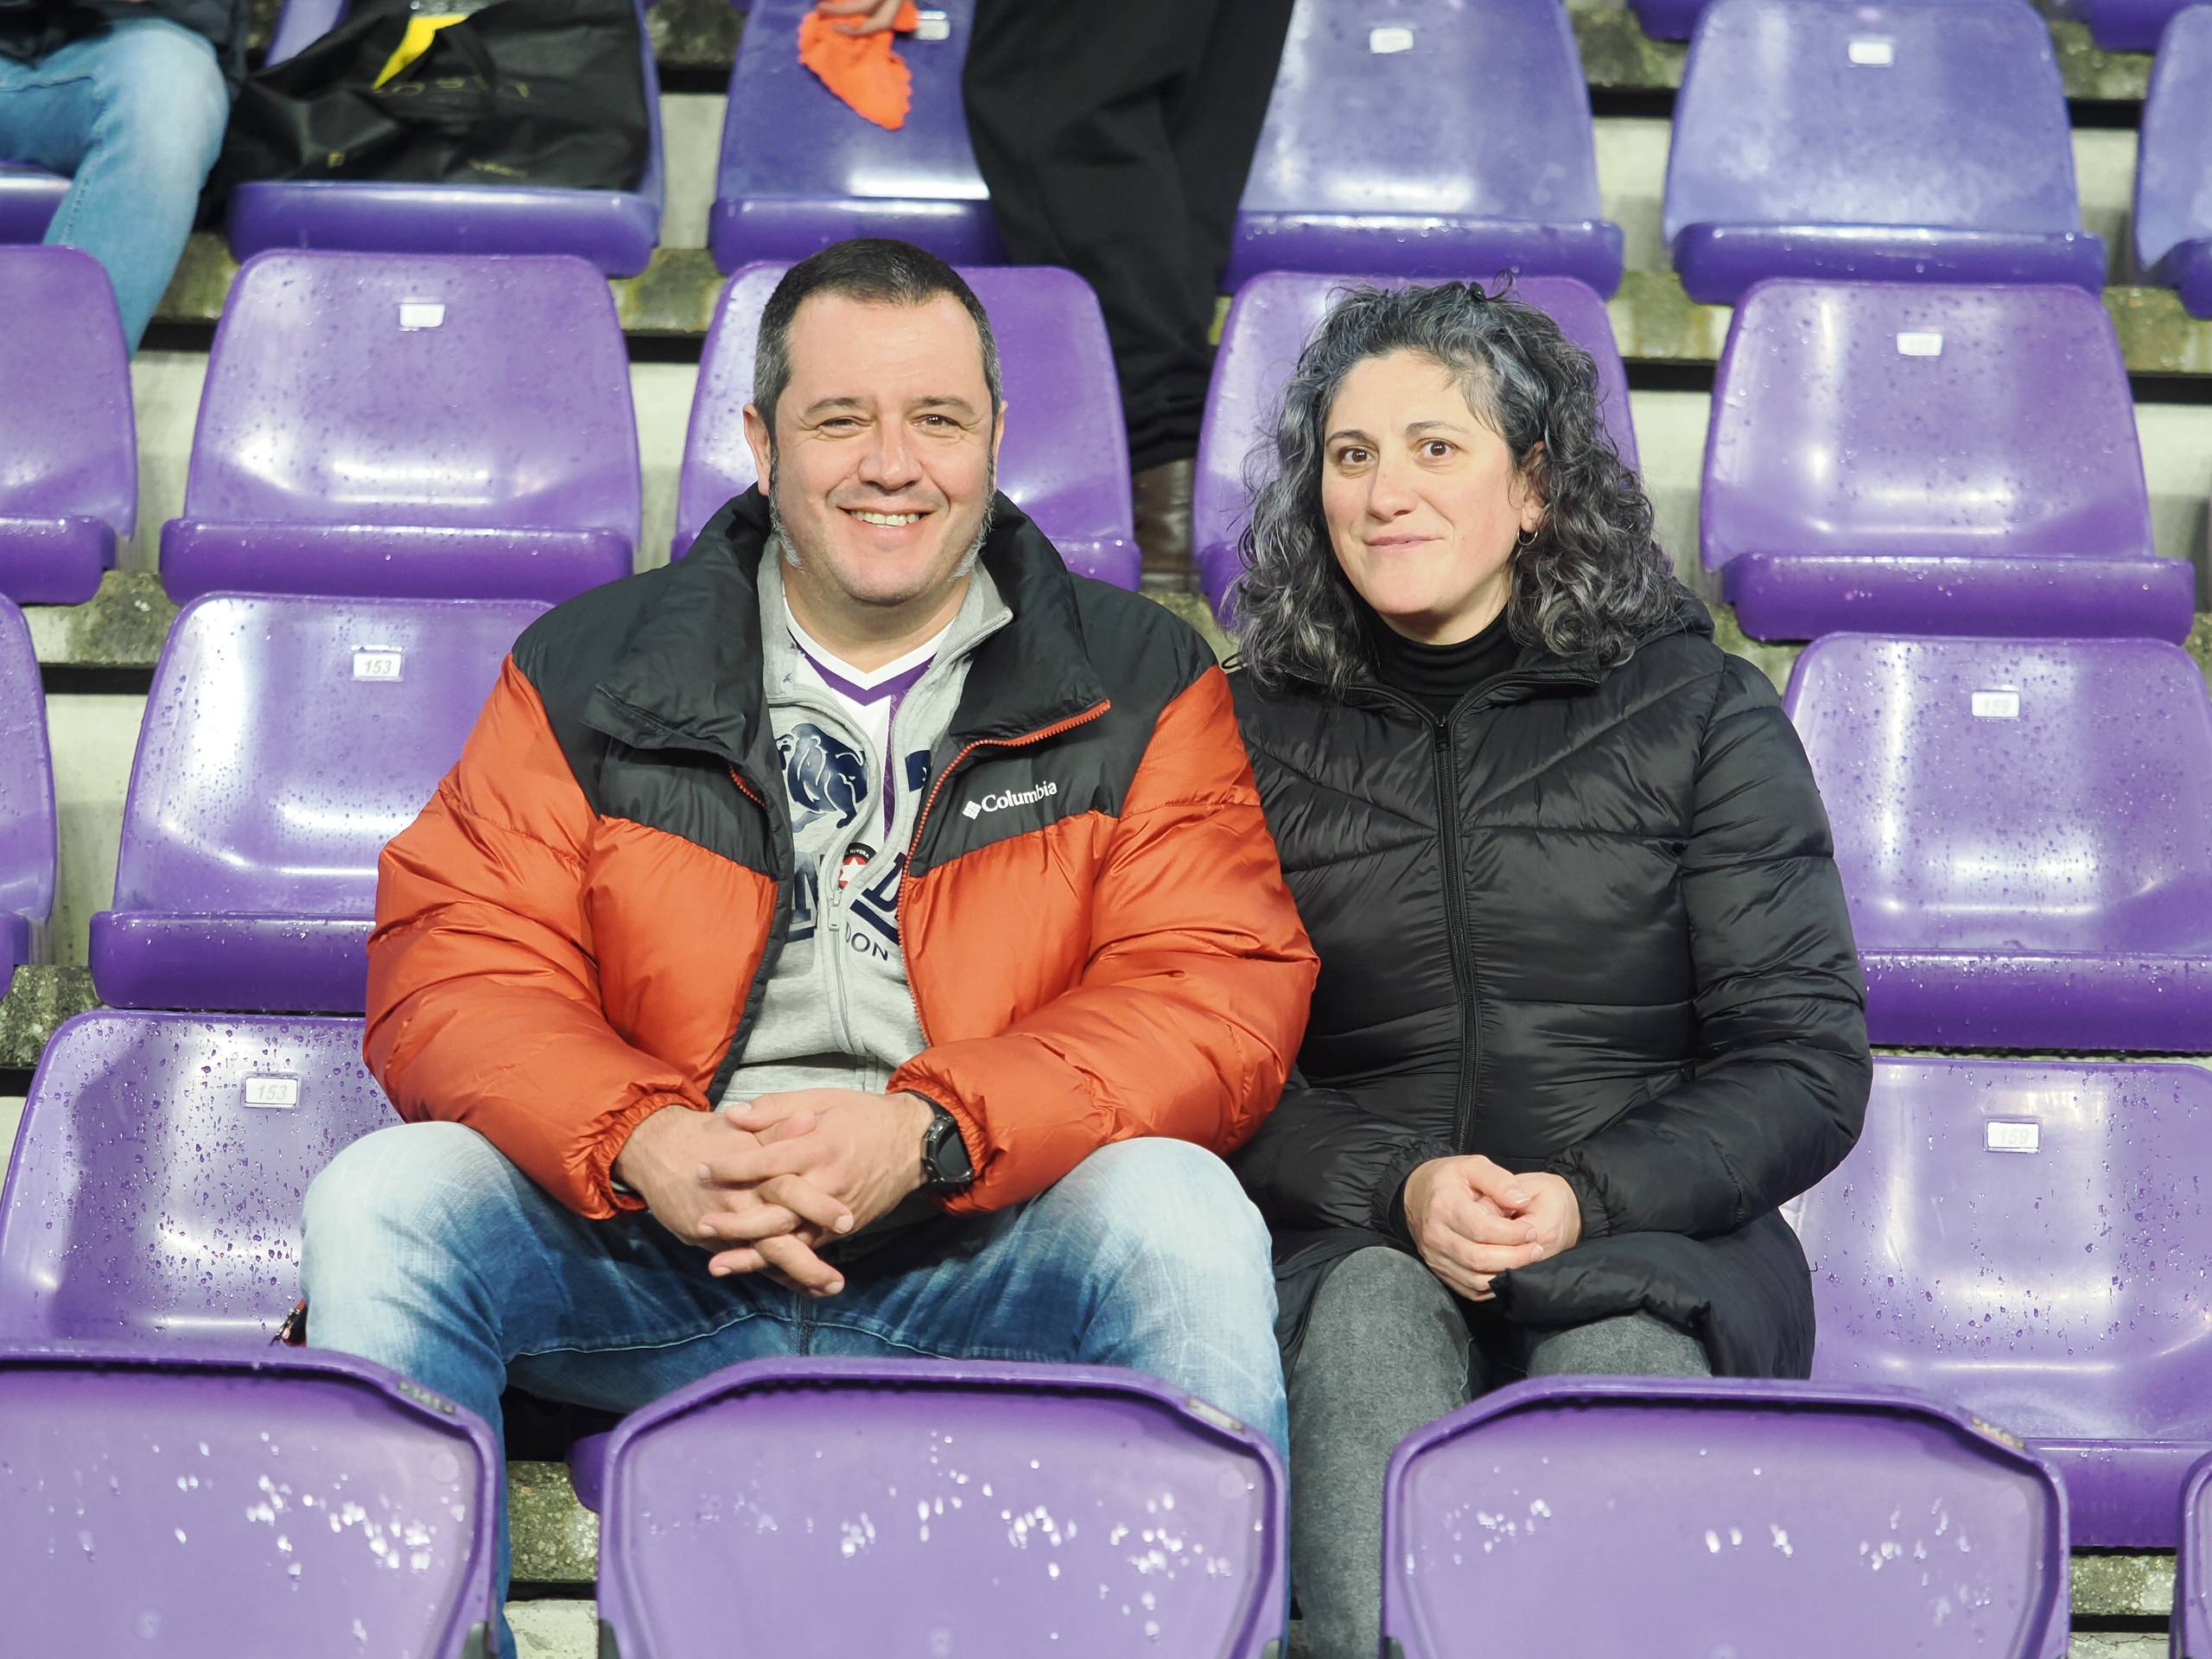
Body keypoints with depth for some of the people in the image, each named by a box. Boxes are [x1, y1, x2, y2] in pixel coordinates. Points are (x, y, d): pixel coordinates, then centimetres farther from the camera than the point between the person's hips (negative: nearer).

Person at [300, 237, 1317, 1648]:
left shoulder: (1140, 687, 7)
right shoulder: (590, 674, 11)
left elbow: (1220, 992, -4)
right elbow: (455, 966, 4)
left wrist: (929, 1134, -20)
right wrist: (640, 1145, -18)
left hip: (982, 1262, -1)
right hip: (647, 1251, 2)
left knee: (1181, 1214, -31)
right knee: (380, 1202, -22)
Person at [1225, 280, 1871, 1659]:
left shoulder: (1699, 710, 10)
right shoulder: (1257, 733, 14)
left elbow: (1810, 1062, 4)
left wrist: (1589, 1197, -13)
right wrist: (1396, 1191, -13)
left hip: (1657, 1238, -1)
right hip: (1353, 1245, 1)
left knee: (1622, 1351, -36)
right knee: (1373, 1324, -35)